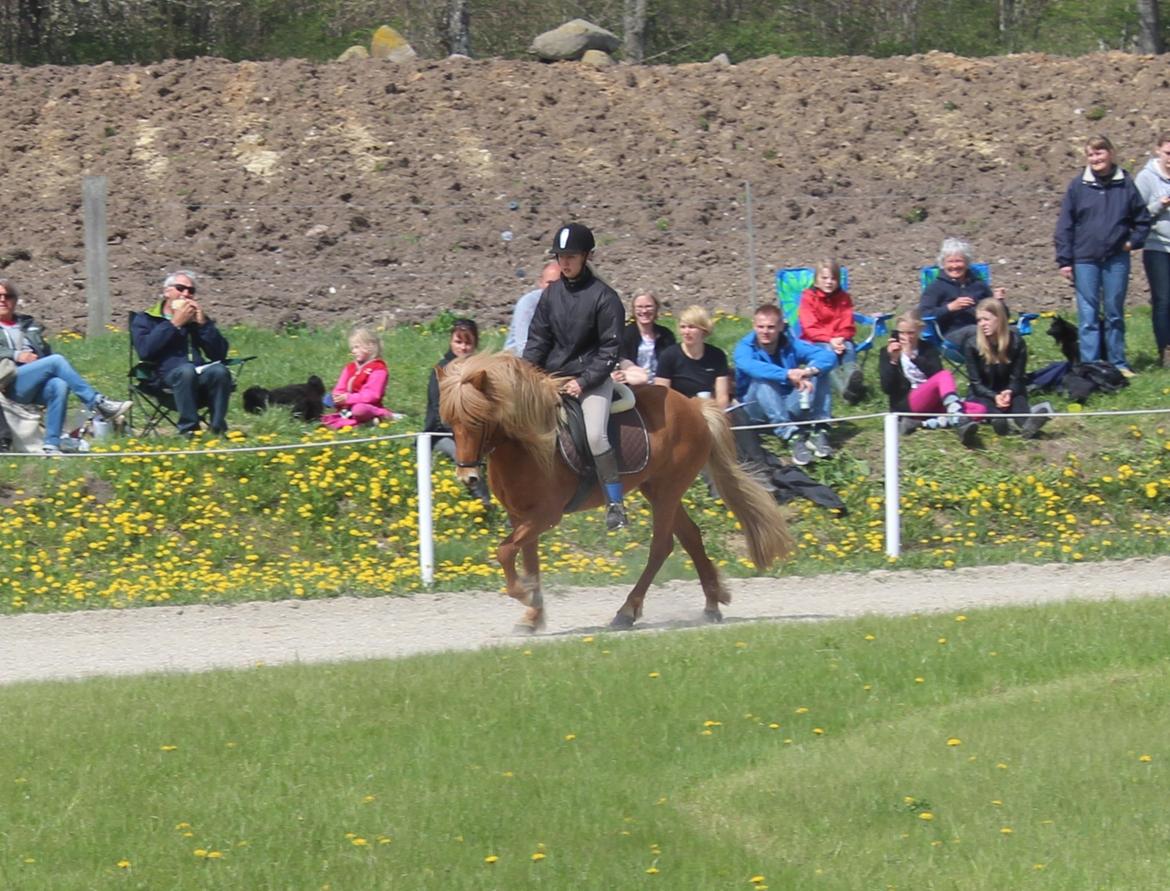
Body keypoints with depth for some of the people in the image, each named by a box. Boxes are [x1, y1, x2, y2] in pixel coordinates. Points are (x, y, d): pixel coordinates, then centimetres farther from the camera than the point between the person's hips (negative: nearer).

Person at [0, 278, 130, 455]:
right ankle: (98, 404, -28)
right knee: (57, 361, -26)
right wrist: (15, 355, -14)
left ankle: (52, 445, -38)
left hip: (36, 386, 4)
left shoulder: (28, 325, 29)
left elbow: (46, 352, 24)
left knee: (59, 386, -33)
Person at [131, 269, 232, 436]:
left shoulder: (199, 318, 26)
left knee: (220, 371, -31)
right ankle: (188, 430, -35)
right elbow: (145, 351, -7)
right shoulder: (144, 320, 16)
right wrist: (175, 324, -4)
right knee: (186, 370, -37)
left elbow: (220, 354, 12)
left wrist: (203, 323, 2)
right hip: (167, 377, -3)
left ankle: (218, 430, -28)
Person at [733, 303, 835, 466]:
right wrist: (788, 374, -51)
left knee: (820, 369, -14)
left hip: (789, 407, 3)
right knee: (763, 379, -32)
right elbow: (750, 366, -37)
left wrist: (811, 370, -41)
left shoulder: (791, 345, -4)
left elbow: (829, 356, -18)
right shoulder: (745, 347, -12)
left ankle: (820, 431, -27)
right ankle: (792, 436, -46)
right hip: (757, 409, -3)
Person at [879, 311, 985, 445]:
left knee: (980, 409, -18)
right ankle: (961, 422, -56)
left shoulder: (928, 349, 15)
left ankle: (927, 423, -35)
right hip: (906, 405, -5)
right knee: (944, 375, -31)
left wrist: (913, 357, -14)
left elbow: (936, 373, -5)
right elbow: (887, 389, -3)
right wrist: (893, 361, -15)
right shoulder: (887, 352, 8)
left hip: (932, 403, 5)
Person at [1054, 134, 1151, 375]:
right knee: (1088, 316, -2)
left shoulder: (1125, 185, 3)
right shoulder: (1078, 187, 0)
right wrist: (1064, 260, -2)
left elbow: (1142, 219, 14)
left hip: (1117, 259, 1)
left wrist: (1133, 241, -1)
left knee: (1115, 314, 8)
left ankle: (1118, 363, 15)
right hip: (1085, 260, -1)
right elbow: (1065, 226, 2)